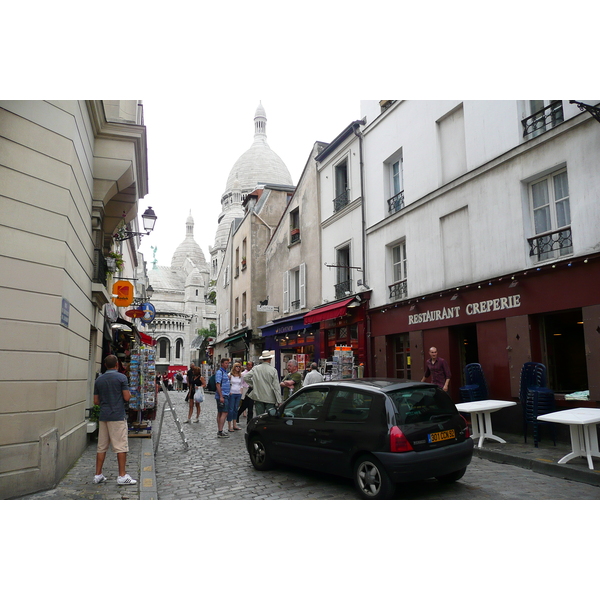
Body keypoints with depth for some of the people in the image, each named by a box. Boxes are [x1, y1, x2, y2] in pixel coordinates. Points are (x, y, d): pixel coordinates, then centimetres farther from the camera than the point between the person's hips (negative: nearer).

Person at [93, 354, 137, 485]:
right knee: (121, 447, -2)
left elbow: (96, 401, 10)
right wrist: (129, 393, 10)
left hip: (103, 417, 6)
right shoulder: (121, 377, -8)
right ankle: (122, 476, 0)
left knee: (101, 447, 12)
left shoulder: (99, 380, 8)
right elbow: (127, 397, -11)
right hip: (118, 416, -6)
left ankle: (98, 475, 16)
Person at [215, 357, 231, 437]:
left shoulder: (225, 372, 17)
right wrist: (221, 396, -22)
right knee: (224, 413, -12)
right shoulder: (219, 372, -12)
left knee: (220, 413, 11)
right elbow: (218, 385, -19)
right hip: (222, 396, -10)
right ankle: (220, 432, -11)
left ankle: (219, 431, 16)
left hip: (225, 395, 10)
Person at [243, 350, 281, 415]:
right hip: (270, 399, -3)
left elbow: (245, 377, 0)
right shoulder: (273, 370, -9)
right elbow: (276, 387, -10)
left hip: (258, 398, 3)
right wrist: (279, 401, -8)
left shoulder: (255, 369, -1)